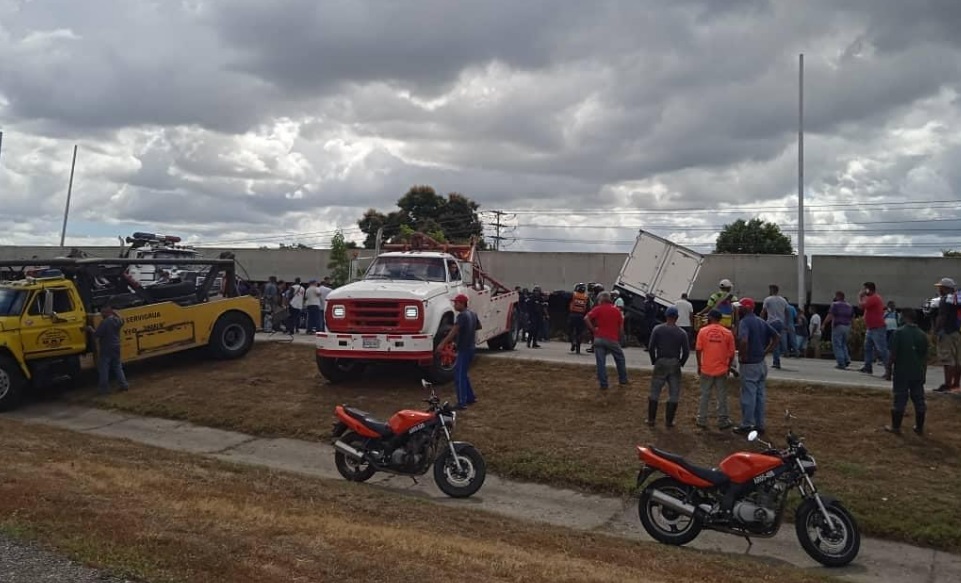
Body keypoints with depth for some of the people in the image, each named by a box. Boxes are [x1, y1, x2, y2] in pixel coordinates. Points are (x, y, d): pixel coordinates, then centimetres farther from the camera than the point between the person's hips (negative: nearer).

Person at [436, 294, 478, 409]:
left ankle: (462, 403, -7)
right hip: (471, 347, 9)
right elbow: (479, 326, 27)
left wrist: (443, 343, -35)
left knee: (459, 375, -6)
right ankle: (470, 397, 25)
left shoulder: (462, 315, -17)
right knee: (462, 373, 20)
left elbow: (454, 330, -30)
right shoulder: (472, 314, 11)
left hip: (464, 349, -9)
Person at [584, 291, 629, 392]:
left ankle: (603, 384, 0)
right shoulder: (617, 311, 8)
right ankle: (623, 380, 28)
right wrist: (619, 339, 17)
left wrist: (593, 329, -3)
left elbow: (586, 319, -13)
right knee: (620, 359, 20)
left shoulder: (598, 309, 1)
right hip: (613, 339, 1)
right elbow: (621, 328, 7)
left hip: (599, 339, -1)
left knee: (601, 362, 2)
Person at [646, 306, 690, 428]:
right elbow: (686, 351, -3)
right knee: (674, 394, 9)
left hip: (660, 363, 0)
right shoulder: (682, 333, -3)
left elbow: (651, 347, -7)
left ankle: (651, 419, 12)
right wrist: (681, 363, 12)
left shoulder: (657, 329, -4)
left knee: (654, 393, 9)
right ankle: (669, 421, 11)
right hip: (674, 364, 0)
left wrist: (654, 361, 7)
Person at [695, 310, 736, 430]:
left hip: (706, 369, 0)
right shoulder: (728, 333, -3)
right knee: (722, 396, 9)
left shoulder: (703, 331, -6)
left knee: (705, 395, 10)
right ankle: (723, 422, 15)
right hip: (722, 370, 0)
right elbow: (732, 353, 0)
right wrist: (729, 367, 13)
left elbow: (698, 350, -5)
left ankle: (701, 421, 15)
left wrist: (699, 366, 6)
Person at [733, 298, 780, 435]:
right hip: (761, 363, 8)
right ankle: (759, 425, 20)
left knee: (748, 396, 0)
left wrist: (743, 356, -17)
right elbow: (777, 337, 10)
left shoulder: (744, 322, -16)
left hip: (749, 364, -8)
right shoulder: (761, 322, 10)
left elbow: (743, 341, -32)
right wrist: (765, 352, 7)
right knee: (760, 395, 13)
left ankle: (746, 426, 7)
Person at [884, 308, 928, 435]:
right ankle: (919, 427, 18)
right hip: (918, 373, 4)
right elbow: (925, 357, 8)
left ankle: (895, 427, 8)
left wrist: (889, 367, -1)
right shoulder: (922, 335, 4)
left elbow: (893, 354, -13)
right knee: (919, 400, 11)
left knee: (900, 399, 2)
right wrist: (924, 373, 16)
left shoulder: (899, 332, -11)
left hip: (902, 372, -4)